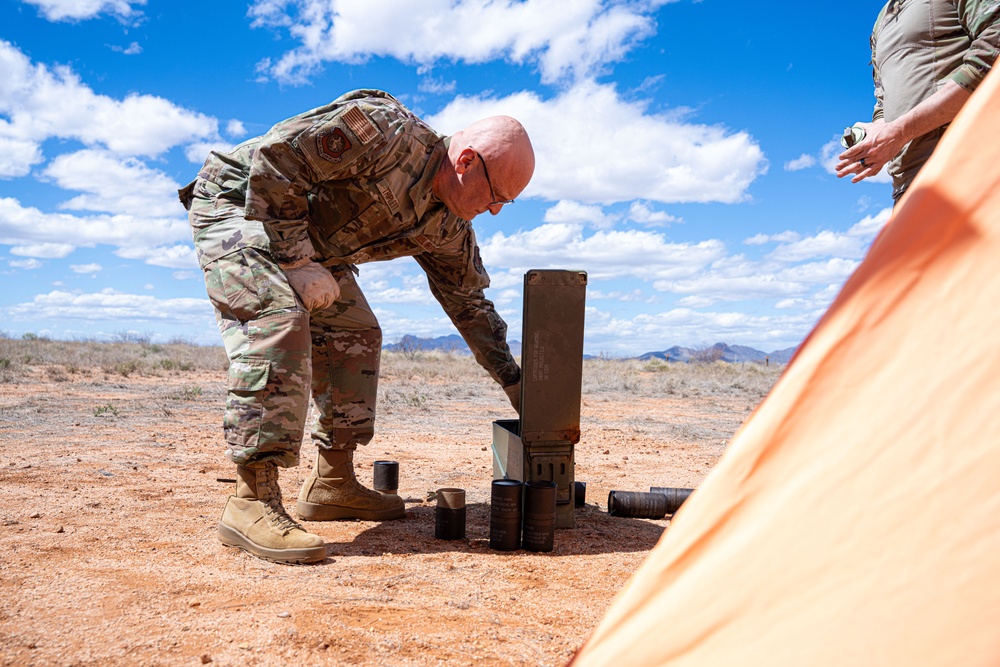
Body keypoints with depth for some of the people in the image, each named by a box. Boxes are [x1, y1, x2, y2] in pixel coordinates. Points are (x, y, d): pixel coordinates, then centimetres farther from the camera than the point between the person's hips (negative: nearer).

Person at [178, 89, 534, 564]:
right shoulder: (385, 131, -29)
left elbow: (471, 304, 6)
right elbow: (274, 155, -30)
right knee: (279, 320, -27)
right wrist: (297, 261, -30)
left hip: (307, 244, 9)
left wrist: (516, 385, 4)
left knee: (356, 337, 5)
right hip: (238, 202, -9)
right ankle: (252, 503, -27)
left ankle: (332, 485, 12)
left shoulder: (446, 228, -3)